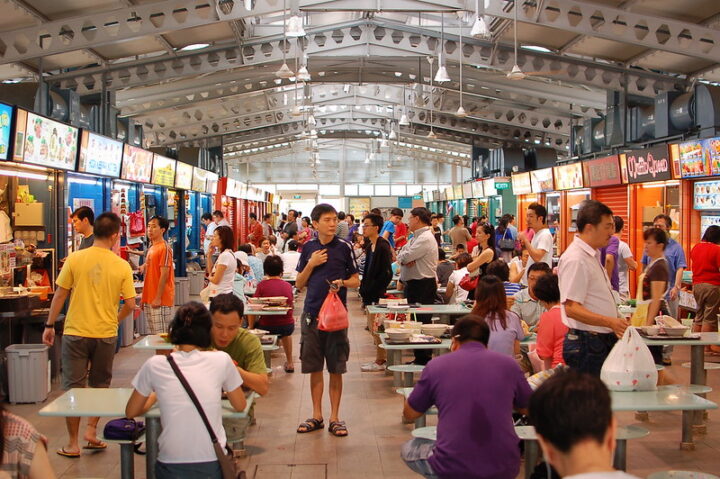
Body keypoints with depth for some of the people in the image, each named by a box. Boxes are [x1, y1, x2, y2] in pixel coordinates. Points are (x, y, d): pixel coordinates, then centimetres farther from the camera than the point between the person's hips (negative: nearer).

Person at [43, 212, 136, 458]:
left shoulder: (75, 259, -7)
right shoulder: (122, 266, -6)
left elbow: (59, 295, -3)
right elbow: (130, 305, -5)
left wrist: (50, 325, 7)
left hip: (76, 332, 0)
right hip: (106, 335, 0)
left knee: (73, 387, 9)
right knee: (100, 386, 20)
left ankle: (73, 443, 14)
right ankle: (91, 430, 18)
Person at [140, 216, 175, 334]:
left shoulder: (164, 248, -12)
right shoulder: (151, 248, 16)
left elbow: (164, 275, -17)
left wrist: (158, 298, -19)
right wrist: (144, 297, 18)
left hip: (160, 301, -9)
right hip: (149, 300, 9)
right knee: (152, 334, 13)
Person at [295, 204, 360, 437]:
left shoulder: (344, 247, -1)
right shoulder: (308, 248, 5)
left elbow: (356, 280, 5)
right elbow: (299, 284, 8)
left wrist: (342, 282, -16)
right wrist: (311, 264, -7)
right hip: (312, 313, 2)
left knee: (336, 368, 3)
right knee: (314, 367, 8)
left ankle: (335, 417, 14)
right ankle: (317, 416, 21)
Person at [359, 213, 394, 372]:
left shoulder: (382, 246, -15)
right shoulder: (370, 246, 12)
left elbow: (387, 274, -19)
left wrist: (372, 290, -18)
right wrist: (364, 288, 10)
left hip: (378, 294, -9)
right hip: (370, 293, 9)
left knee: (376, 327, -2)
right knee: (372, 326, 14)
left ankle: (380, 362, 8)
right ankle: (381, 358, 25)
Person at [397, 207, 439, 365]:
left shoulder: (425, 238, -17)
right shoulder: (416, 237, 16)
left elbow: (404, 257, -22)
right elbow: (400, 257, 10)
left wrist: (404, 257, 0)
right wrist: (407, 259, -11)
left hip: (423, 285, -10)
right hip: (412, 284, 10)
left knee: (421, 322, -4)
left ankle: (423, 360, 2)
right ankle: (418, 357, 24)